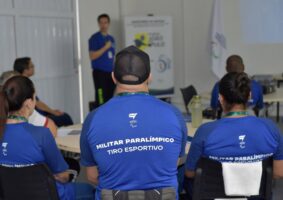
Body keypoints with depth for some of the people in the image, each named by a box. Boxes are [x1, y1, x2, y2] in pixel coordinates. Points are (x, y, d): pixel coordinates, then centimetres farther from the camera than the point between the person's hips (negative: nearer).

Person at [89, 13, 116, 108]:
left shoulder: (111, 39, 15)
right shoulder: (94, 38, -4)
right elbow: (92, 56, -12)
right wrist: (105, 47, -17)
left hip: (110, 72, 6)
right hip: (99, 72, -6)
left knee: (110, 98, 6)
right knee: (101, 100, -9)